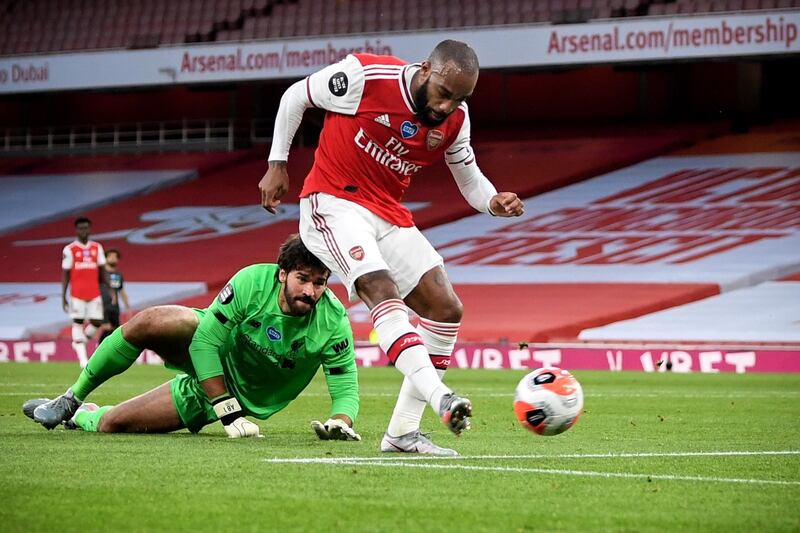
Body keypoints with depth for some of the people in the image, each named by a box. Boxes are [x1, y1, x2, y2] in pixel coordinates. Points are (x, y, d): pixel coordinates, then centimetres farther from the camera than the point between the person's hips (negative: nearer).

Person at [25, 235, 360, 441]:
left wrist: (340, 421, -45)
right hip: (209, 352, 0)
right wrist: (229, 412, -30)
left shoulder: (333, 324, -27)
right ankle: (73, 399, -8)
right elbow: (205, 340, -25)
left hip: (240, 393, 0)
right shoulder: (252, 283, -27)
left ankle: (80, 417, 27)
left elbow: (346, 389, -21)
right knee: (148, 323, -33)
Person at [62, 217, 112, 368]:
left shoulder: (97, 248, 9)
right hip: (77, 293, -3)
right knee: (78, 322, -5)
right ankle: (83, 358, -3)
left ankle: (80, 342, 25)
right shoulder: (69, 250, -1)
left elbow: (102, 271, 12)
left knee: (97, 322, -2)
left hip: (94, 293, 3)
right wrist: (63, 297, -2)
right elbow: (65, 274, 1)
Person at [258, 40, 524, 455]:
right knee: (382, 289, -29)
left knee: (446, 309, -1)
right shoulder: (365, 76, -19)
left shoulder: (455, 121, -4)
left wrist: (494, 202, -16)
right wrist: (277, 165, -4)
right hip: (332, 205, -7)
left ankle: (402, 431, 2)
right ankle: (439, 396, -46)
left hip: (389, 217, 7)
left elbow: (470, 181, 8)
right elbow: (295, 96, -5)